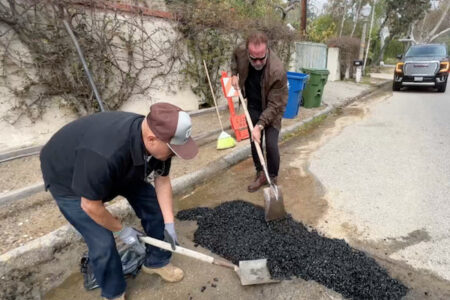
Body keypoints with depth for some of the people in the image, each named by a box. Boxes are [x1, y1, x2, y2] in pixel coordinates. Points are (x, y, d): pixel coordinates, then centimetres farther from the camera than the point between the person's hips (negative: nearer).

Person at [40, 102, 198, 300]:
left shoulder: (157, 140, -23)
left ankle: (156, 261, 28)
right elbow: (91, 205, -29)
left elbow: (162, 180, -8)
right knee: (103, 242, -11)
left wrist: (169, 223, -10)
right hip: (66, 176, -6)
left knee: (153, 205, 3)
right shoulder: (105, 155, -44)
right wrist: (121, 230, -13)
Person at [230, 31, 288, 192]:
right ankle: (260, 174, 28)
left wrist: (260, 126, -33)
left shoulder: (277, 71, -34)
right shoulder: (241, 50, -20)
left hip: (271, 110, -4)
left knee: (271, 145, -7)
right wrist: (234, 74, -6)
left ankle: (272, 178, 16)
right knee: (254, 143, 10)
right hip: (252, 107, 5)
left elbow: (274, 105, -28)